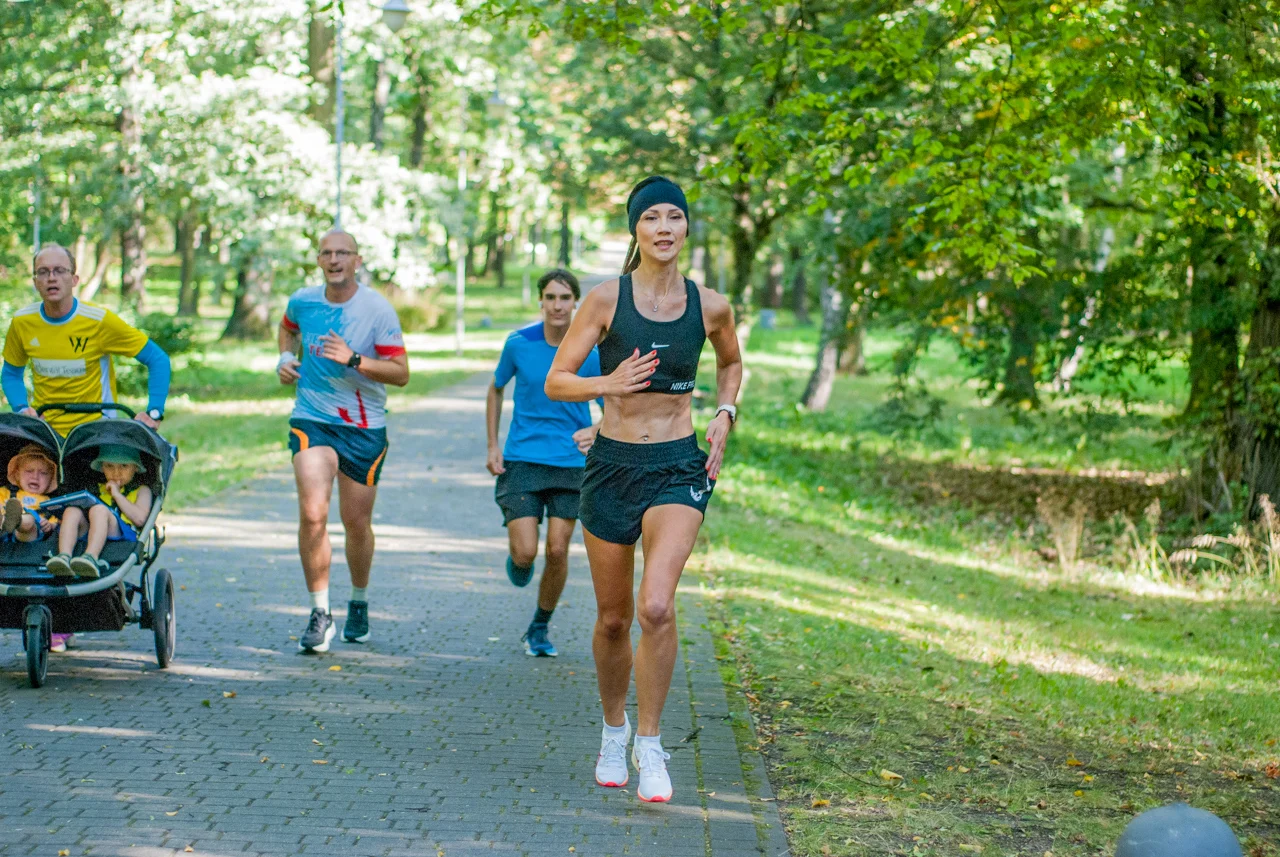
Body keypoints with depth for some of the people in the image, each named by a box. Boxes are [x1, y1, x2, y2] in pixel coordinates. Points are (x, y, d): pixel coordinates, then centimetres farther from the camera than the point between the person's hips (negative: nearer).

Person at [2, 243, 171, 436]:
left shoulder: (100, 320, -9)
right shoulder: (21, 322, 2)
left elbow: (158, 360, -3)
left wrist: (154, 413, -12)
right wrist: (22, 409, -1)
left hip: (94, 428, -2)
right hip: (42, 426, 2)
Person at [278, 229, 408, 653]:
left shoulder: (377, 309, -8)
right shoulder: (302, 301, 1)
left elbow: (401, 373, -10)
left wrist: (354, 359, -23)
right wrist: (286, 357, 7)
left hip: (365, 428, -1)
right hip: (311, 420, 1)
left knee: (357, 522, 10)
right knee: (312, 514, -18)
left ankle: (359, 603, 35)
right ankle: (320, 613, -9)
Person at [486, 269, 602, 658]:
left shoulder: (592, 351, -6)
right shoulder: (519, 343, -4)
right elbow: (495, 390, 12)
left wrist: (595, 430, -22)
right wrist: (493, 446, 4)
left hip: (571, 463, 0)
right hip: (521, 460, 0)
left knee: (557, 551, -3)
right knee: (525, 553, -9)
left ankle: (539, 629, 19)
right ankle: (518, 559, 30)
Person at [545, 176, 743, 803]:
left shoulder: (710, 306, 1)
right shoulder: (608, 298, -5)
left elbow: (731, 362, 23)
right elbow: (555, 381, -5)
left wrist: (723, 418, 7)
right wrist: (609, 383, -22)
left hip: (679, 468, 0)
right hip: (613, 464, 0)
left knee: (656, 606, -21)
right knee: (613, 617, 11)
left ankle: (649, 744, -8)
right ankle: (614, 730, 35)